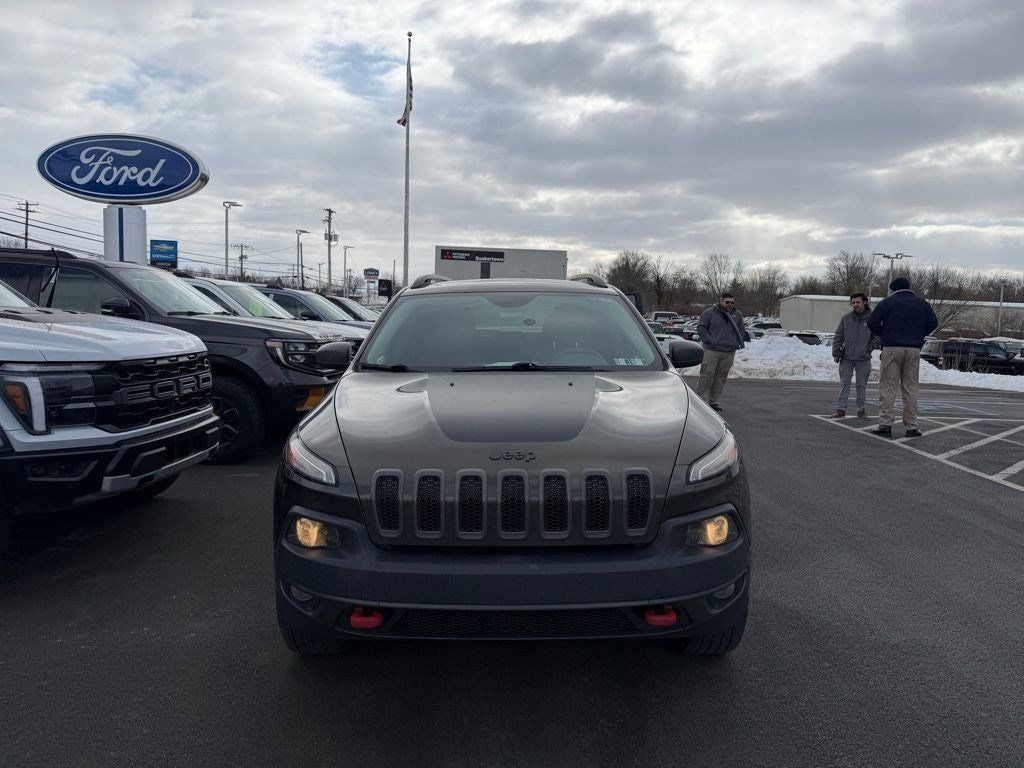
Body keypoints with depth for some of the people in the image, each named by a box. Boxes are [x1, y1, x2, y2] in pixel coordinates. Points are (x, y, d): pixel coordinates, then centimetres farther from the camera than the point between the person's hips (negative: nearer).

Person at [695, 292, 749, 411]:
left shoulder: (737, 315, 14)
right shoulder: (710, 312, -1)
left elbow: (742, 330, 24)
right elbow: (701, 327, 0)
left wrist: (739, 341, 9)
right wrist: (708, 340, -10)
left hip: (729, 352, 5)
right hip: (711, 350, -4)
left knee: (721, 377, 7)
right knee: (706, 376, -7)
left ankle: (713, 401, 16)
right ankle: (701, 400, -2)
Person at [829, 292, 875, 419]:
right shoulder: (846, 318, 3)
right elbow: (838, 336, 6)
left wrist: (869, 348, -5)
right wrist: (835, 352, 2)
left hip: (863, 358, -1)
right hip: (847, 357, 1)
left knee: (862, 385, 7)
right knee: (844, 384, 4)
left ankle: (862, 410, 15)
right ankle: (841, 410, 7)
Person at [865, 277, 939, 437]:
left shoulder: (887, 302, 2)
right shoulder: (921, 303, 12)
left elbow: (872, 323, -4)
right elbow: (933, 323, 9)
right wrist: (918, 335, 20)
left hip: (892, 348, -3)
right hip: (914, 349, 3)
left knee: (887, 386, 0)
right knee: (910, 388, 7)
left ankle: (885, 424, -6)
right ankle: (912, 427, 6)